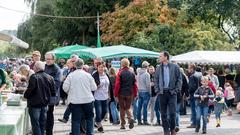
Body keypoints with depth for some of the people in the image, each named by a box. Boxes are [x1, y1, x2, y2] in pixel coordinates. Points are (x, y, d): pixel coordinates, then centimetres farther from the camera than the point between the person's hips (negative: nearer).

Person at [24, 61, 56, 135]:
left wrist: (25, 95, -3)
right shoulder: (49, 77, 2)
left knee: (35, 124, 1)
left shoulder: (34, 77, -16)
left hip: (35, 104, -6)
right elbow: (53, 92, 4)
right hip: (45, 104, 6)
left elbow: (30, 89, -21)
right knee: (42, 123, 17)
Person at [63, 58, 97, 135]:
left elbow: (65, 88, -7)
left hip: (75, 101, -1)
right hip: (88, 100, 1)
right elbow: (94, 88, -1)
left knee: (76, 120, 4)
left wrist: (70, 93, 13)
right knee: (89, 118, 16)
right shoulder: (88, 75, -4)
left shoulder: (70, 75, -6)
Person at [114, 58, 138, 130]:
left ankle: (123, 124, 11)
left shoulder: (120, 73, -8)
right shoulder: (132, 73, 1)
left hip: (121, 94, -2)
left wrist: (115, 94, -4)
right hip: (130, 94, 2)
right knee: (127, 108, 15)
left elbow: (117, 84, -11)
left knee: (122, 109, 10)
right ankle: (130, 118, -12)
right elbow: (135, 85, 1)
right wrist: (135, 94, 9)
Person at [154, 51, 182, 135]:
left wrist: (176, 90, -7)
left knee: (172, 113, -5)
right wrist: (157, 90, 3)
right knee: (163, 113, 5)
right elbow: (156, 80, 14)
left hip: (172, 93, -3)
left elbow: (179, 79, 0)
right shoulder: (159, 68, 9)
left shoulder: (175, 67, -1)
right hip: (162, 93, 3)